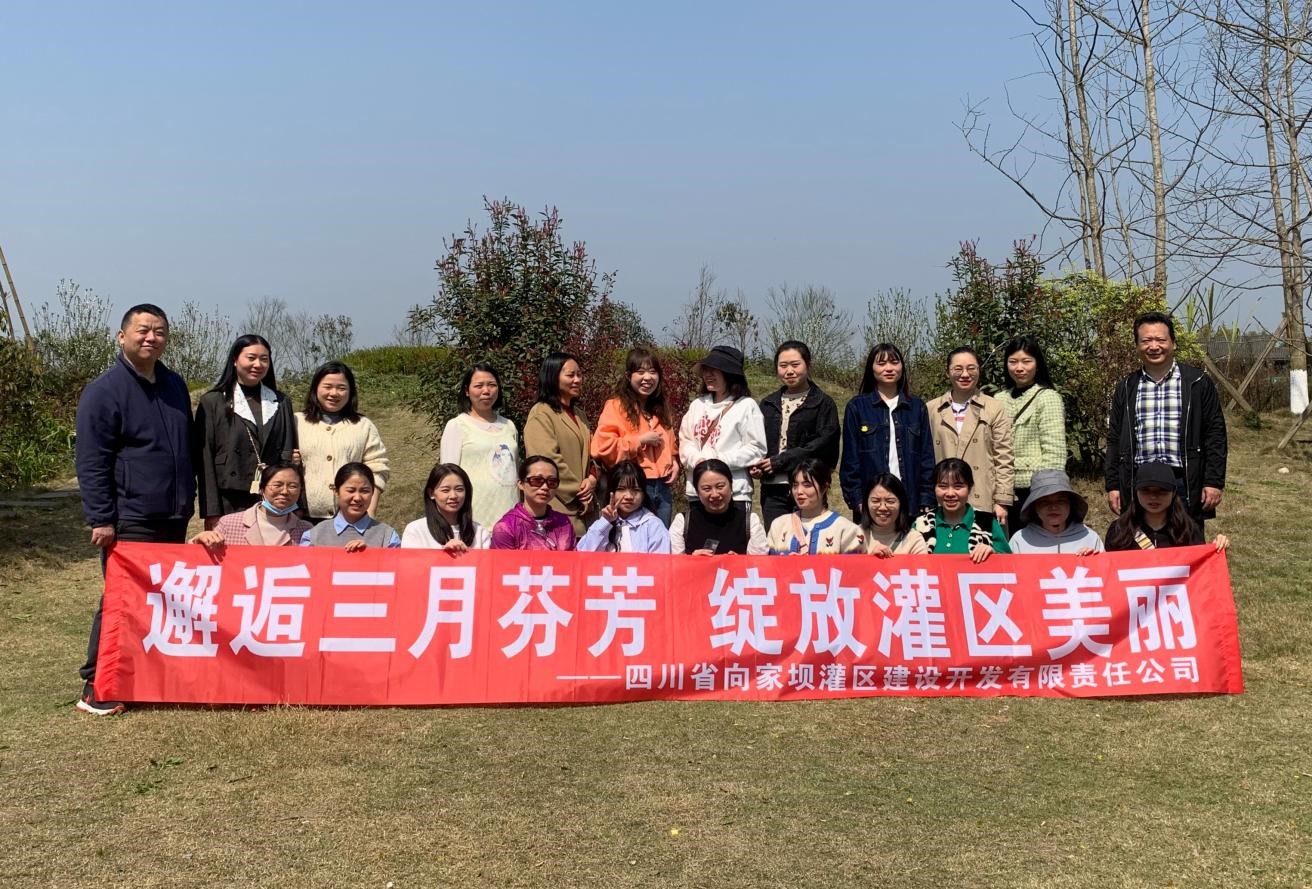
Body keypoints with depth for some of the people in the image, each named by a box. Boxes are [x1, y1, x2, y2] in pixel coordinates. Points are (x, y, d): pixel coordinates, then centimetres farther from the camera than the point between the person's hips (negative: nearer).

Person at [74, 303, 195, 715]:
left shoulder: (175, 385, 13)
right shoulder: (104, 390, -8)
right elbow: (91, 462, -11)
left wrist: (188, 500, 17)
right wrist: (101, 519, -15)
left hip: (174, 519, 6)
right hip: (129, 521, -6)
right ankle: (96, 685, 9)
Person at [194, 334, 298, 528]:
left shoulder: (281, 403, 15)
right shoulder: (213, 402, 4)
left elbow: (288, 457, 13)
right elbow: (205, 460, -1)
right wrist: (211, 513, -8)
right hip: (231, 504, -3)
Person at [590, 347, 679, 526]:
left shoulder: (660, 408, 16)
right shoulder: (616, 406, -6)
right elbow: (602, 448, -17)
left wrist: (674, 462, 8)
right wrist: (640, 440, -15)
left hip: (663, 487, 7)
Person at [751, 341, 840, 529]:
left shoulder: (823, 404, 2)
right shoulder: (768, 404, 18)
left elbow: (825, 443, -9)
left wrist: (780, 461, -12)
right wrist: (753, 466, -3)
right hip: (773, 490, 4)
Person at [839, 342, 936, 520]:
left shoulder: (917, 407, 10)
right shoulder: (857, 407, 4)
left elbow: (927, 457, 9)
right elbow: (850, 458, 2)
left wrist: (927, 501, 1)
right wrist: (857, 500, -6)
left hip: (911, 499, 2)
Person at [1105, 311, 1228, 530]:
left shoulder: (1198, 383, 4)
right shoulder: (1126, 389, 11)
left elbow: (1215, 436, 3)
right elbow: (1114, 440, 12)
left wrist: (1214, 482, -3)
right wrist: (1113, 485, 6)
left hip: (1184, 484, -2)